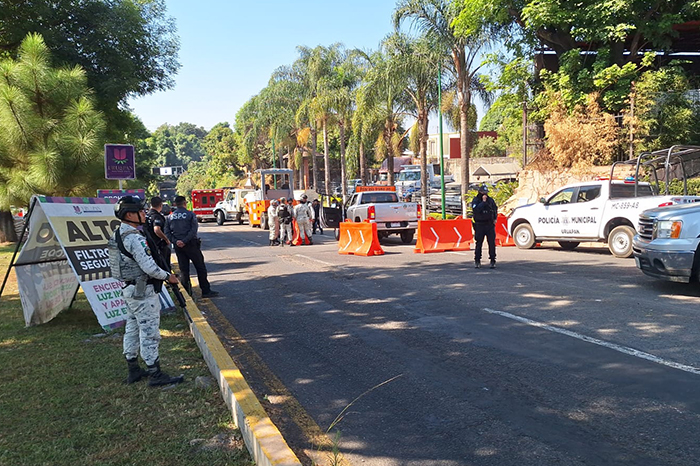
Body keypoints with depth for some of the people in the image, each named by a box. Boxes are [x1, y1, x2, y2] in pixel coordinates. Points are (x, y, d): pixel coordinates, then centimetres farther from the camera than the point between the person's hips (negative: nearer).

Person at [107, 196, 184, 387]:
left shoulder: (118, 234, 10)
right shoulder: (134, 238, -22)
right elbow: (149, 267, -26)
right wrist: (167, 276, -10)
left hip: (129, 289, 10)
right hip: (143, 292, -10)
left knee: (132, 330, 17)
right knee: (150, 333, -4)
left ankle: (134, 371, 27)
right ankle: (156, 375, 3)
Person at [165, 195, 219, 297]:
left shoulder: (170, 217, 8)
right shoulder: (190, 214, -6)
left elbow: (167, 232, 0)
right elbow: (193, 230, -17)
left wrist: (175, 241, -8)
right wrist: (184, 241, -18)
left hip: (178, 246, 5)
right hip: (190, 244, -5)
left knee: (183, 269, 11)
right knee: (200, 267, 3)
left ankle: (187, 292, 13)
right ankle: (206, 291, 4)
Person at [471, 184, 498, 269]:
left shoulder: (490, 200, 8)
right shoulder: (475, 200, -4)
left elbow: (495, 209, 24)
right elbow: (476, 210, -22)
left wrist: (495, 219, 15)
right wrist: (483, 201, -20)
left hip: (490, 224, 3)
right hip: (479, 225, -3)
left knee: (492, 243, -1)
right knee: (479, 243, 2)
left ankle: (493, 261, 5)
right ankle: (477, 261, 13)